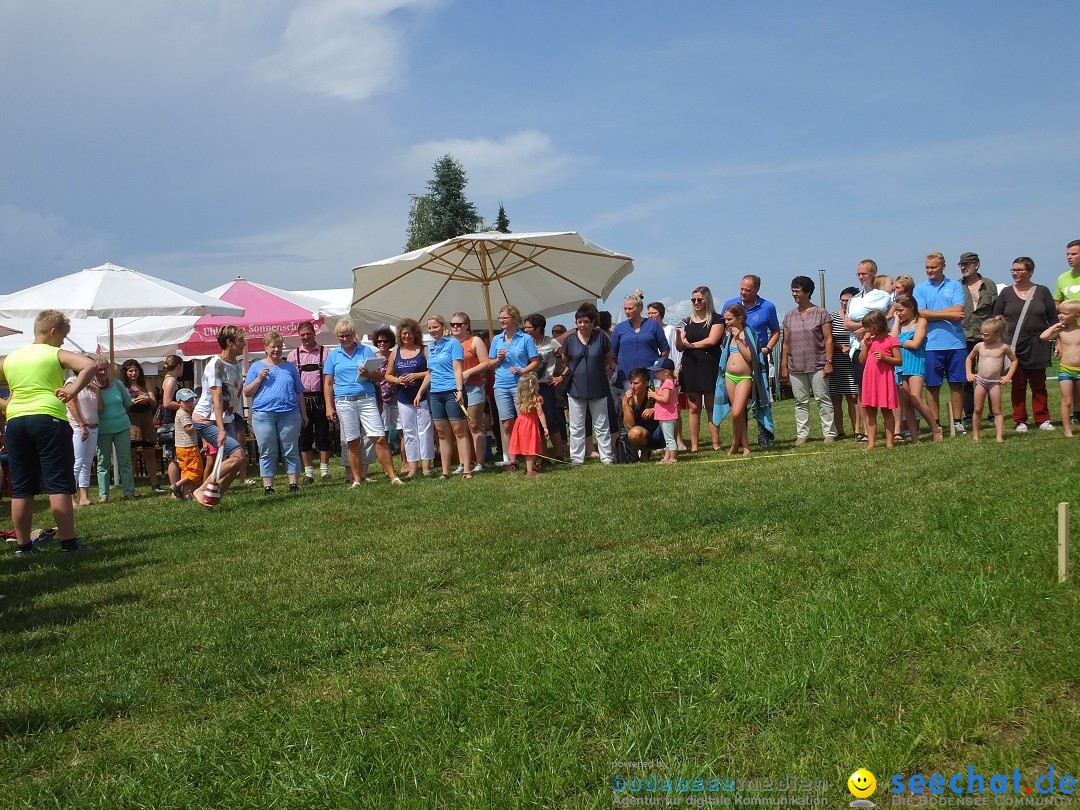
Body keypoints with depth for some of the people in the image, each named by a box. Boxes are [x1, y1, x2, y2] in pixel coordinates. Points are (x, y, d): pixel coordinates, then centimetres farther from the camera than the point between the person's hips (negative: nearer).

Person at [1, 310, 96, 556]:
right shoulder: (57, 354, 1)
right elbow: (89, 365, -15)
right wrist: (73, 390, -13)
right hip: (48, 419, -5)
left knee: (21, 489, 9)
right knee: (59, 485, -4)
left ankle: (23, 546, 13)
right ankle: (68, 543, -5)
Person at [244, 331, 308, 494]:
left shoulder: (290, 367, 15)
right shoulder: (257, 367, 11)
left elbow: (299, 392, 18)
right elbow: (247, 392, 8)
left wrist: (303, 414, 13)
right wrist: (259, 378, -6)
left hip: (289, 414, 1)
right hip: (263, 414, -1)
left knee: (291, 451, 2)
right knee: (267, 453, 1)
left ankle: (294, 484, 7)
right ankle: (267, 486, 5)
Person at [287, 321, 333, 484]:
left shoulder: (324, 352, 2)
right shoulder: (294, 355, 7)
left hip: (320, 398, -1)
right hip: (302, 399, 1)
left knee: (323, 435, 3)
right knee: (305, 437, 5)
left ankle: (324, 471, 11)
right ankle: (308, 472, 13)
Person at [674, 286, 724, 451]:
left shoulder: (716, 319, 3)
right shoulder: (688, 321, 16)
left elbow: (712, 340, -11)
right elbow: (679, 347, 14)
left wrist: (692, 345, -2)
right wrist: (678, 334, -6)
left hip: (710, 367, -4)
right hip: (690, 367, 4)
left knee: (711, 407, -4)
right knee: (693, 408, 1)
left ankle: (716, 444, -1)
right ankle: (694, 446, 2)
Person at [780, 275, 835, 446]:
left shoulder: (820, 313, 2)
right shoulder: (789, 317, 13)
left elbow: (828, 339, -1)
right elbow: (786, 343, 13)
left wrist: (828, 361, -9)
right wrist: (783, 366, 8)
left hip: (817, 366, -4)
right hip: (796, 367, 4)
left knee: (823, 399, -1)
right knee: (801, 402, 6)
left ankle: (829, 433, 3)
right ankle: (802, 435, 11)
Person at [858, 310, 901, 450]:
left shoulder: (891, 340, -3)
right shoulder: (868, 340, 13)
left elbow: (899, 361, -5)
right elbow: (862, 360, 7)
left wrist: (884, 357, -18)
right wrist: (865, 344, 0)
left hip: (885, 379, -5)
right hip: (870, 379, 5)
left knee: (886, 411, 2)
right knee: (870, 412, 4)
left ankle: (889, 442, 7)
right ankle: (870, 442, 6)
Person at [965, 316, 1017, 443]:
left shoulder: (1003, 347, -3)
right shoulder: (979, 346, 2)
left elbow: (1014, 361, 10)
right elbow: (969, 359, 19)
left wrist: (1008, 376, 1)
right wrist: (969, 373, 9)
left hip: (995, 382, -2)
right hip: (980, 381, 2)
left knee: (997, 410, -1)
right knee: (977, 409, 4)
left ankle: (1000, 436, -3)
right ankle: (975, 435, 12)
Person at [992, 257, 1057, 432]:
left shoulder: (1042, 292, 5)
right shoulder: (1006, 293, 5)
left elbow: (1053, 318, 8)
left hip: (1037, 345, 0)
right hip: (1014, 345, 0)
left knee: (1038, 384, 4)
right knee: (1018, 384, 2)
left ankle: (1043, 419, 10)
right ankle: (1020, 421, 8)